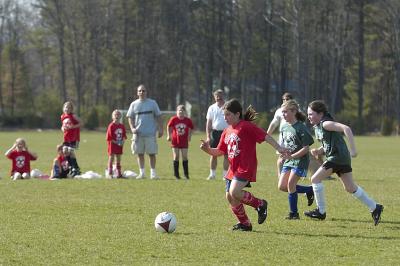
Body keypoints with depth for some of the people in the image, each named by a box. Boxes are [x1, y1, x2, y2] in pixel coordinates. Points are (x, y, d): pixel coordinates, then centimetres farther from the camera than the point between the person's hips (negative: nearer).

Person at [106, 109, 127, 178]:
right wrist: (115, 142, -18)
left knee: (118, 159, 11)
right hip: (112, 145, -5)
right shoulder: (111, 126, -11)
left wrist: (123, 141, -8)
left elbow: (124, 135, 11)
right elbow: (109, 137, -12)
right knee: (111, 158, -3)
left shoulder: (122, 126, 6)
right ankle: (109, 173, 0)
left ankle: (119, 173, 17)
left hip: (119, 145, 5)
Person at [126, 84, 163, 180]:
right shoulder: (134, 104, 8)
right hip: (138, 133, 2)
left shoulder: (152, 103, 6)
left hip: (150, 133, -2)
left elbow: (158, 117, 7)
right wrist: (132, 128, -6)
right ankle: (142, 173, 11)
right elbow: (130, 117, 10)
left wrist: (160, 129, 0)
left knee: (152, 153, -3)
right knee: (140, 153, 4)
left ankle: (153, 173, 3)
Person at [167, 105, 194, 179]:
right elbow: (169, 127, 4)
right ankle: (176, 174, 10)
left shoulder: (188, 120, -4)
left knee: (185, 157, 2)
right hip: (175, 141, -1)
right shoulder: (173, 119, -7)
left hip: (184, 141, 1)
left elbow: (190, 128, 11)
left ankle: (186, 173, 13)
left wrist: (189, 136, 4)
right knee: (176, 157, 2)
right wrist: (169, 136, -1)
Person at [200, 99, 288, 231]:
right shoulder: (227, 131, 13)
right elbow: (220, 151, 17)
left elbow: (265, 136, -15)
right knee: (229, 196, 5)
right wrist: (208, 149, 0)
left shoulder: (246, 126, -10)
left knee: (234, 192, -24)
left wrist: (279, 148, -22)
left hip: (246, 168, -8)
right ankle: (244, 224, 19)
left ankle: (260, 204, -2)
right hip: (233, 169, 8)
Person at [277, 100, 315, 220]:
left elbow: (305, 148, -17)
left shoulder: (301, 128, -15)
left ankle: (294, 213, -4)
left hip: (300, 160, -8)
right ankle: (309, 190, 20)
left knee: (291, 184, -16)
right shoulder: (284, 127, 8)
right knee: (282, 186, 2)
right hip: (288, 160, 8)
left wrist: (291, 156, -24)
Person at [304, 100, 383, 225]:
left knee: (315, 179, -8)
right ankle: (375, 208, 20)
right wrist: (317, 151, 3)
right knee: (350, 188, 15)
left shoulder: (325, 124, -13)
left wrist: (353, 149, -27)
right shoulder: (317, 127, 16)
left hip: (338, 157, -10)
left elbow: (346, 128, -24)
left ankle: (321, 211, -1)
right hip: (342, 158, 10)